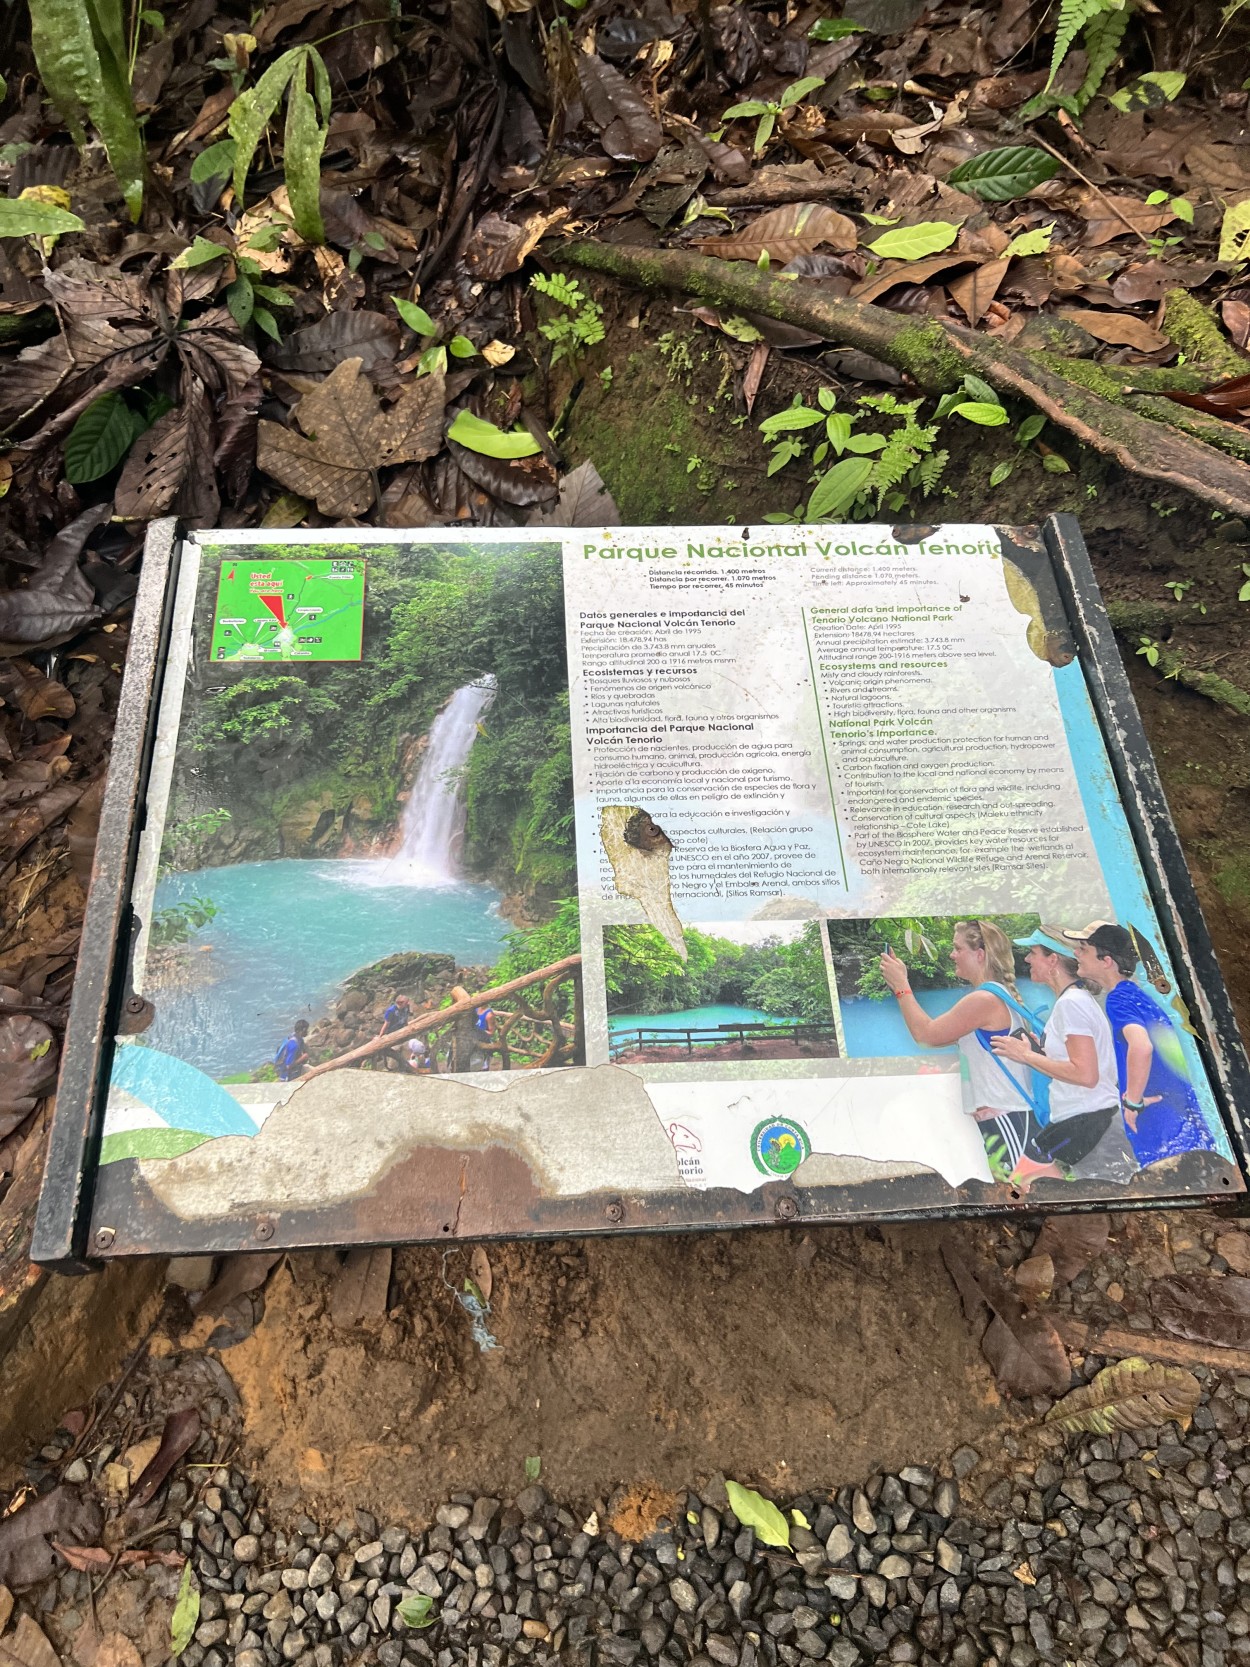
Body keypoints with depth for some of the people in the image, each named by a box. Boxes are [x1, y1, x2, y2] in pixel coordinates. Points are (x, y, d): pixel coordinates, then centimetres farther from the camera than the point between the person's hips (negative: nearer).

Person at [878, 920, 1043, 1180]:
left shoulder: (984, 999, -16)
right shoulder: (996, 994, 17)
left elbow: (925, 1034, -14)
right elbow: (935, 1037, 15)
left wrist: (901, 984, -7)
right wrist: (900, 984, 11)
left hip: (1003, 1116, -10)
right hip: (1000, 1113, 10)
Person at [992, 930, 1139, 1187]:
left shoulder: (1070, 1003, -15)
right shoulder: (1079, 997, 16)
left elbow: (1086, 1074, -23)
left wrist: (1027, 1056, -16)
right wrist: (1033, 1051, 15)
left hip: (1085, 1120, -10)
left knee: (1021, 1185, -7)